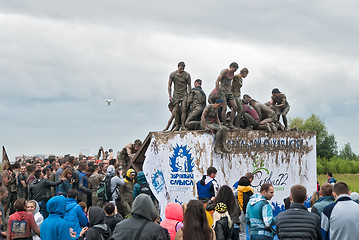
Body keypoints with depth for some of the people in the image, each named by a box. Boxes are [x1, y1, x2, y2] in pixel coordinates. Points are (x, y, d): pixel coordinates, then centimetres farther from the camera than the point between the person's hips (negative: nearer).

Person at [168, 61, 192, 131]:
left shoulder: (187, 75, -5)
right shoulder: (172, 74, -3)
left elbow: (189, 85, 4)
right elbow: (169, 85, 5)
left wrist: (189, 95, 0)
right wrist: (170, 96, 3)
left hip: (184, 94, -1)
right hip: (176, 94, 1)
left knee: (183, 109, -14)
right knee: (176, 110, -4)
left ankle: (183, 125, -13)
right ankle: (177, 126, 3)